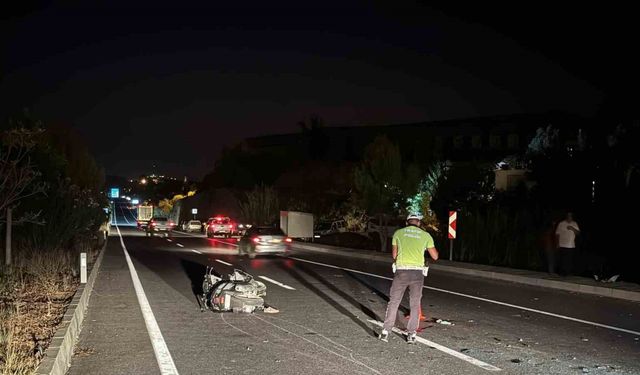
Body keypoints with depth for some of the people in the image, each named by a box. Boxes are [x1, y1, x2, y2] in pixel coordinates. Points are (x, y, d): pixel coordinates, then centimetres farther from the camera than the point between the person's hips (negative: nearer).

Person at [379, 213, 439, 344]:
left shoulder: (398, 233, 8)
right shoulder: (426, 235, 8)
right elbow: (435, 256, 12)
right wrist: (430, 246, 30)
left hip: (401, 271, 0)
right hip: (417, 272, 0)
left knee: (393, 302, 10)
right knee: (415, 304, 12)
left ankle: (385, 332, 9)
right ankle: (411, 334, 12)